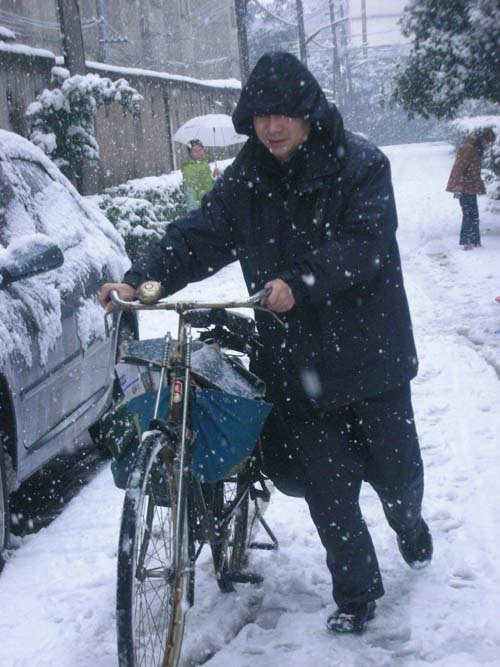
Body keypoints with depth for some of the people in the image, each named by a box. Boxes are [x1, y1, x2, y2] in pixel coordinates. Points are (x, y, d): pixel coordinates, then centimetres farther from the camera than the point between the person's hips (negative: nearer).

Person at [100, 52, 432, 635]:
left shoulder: (359, 164, -9)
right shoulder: (246, 178, 3)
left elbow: (367, 243, -20)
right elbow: (199, 237, -4)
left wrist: (299, 283, -32)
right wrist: (140, 279, -19)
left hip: (368, 349, -2)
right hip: (295, 357, 2)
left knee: (394, 466, 13)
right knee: (325, 482, 1)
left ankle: (409, 523, 49)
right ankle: (355, 594, 20)